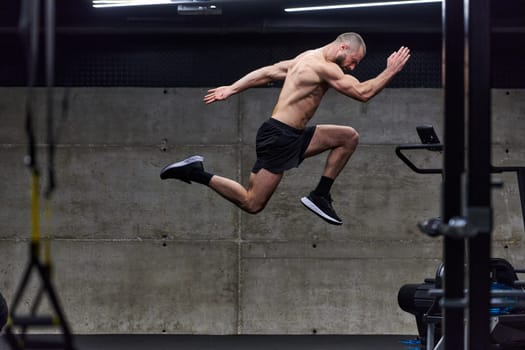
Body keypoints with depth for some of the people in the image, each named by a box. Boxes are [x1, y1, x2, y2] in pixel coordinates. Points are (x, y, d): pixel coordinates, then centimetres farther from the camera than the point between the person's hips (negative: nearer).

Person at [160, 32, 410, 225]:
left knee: (349, 137, 10)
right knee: (252, 204, -8)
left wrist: (232, 89, 21)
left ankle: (319, 196, 9)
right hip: (279, 138, -11)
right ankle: (196, 173, -3)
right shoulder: (323, 66, -15)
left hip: (293, 136, 11)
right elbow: (363, 93, -18)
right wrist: (390, 72, -9)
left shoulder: (309, 59, 15)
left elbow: (267, 72, 18)